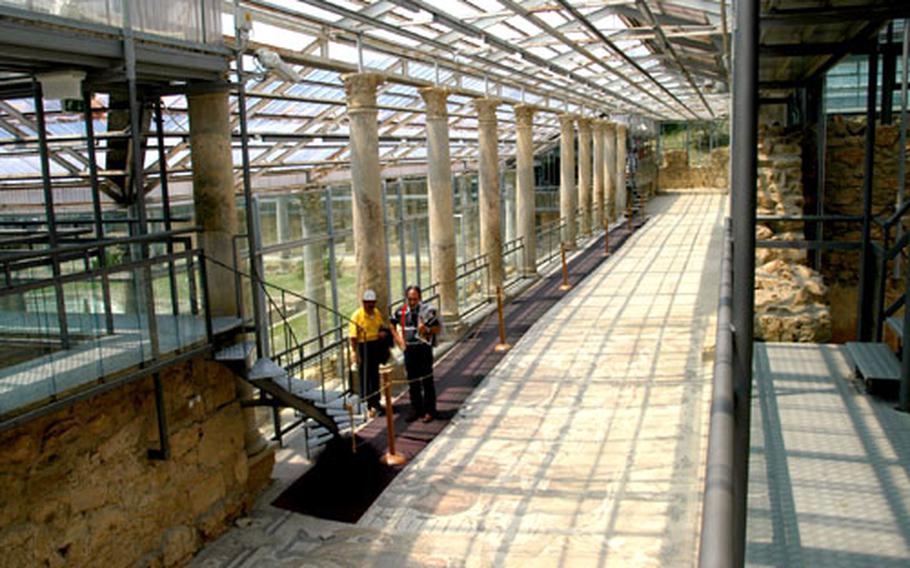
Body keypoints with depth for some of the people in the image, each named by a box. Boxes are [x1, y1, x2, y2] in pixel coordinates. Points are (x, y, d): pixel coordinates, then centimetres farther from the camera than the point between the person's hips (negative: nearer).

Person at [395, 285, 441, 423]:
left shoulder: (428, 310, -9)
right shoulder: (402, 311, 5)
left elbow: (438, 329, -7)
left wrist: (427, 329, -26)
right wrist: (399, 339, 12)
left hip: (424, 348, -5)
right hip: (409, 349, 5)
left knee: (427, 380, 0)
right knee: (412, 381, 11)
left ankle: (429, 411, 9)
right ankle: (416, 409, 22)